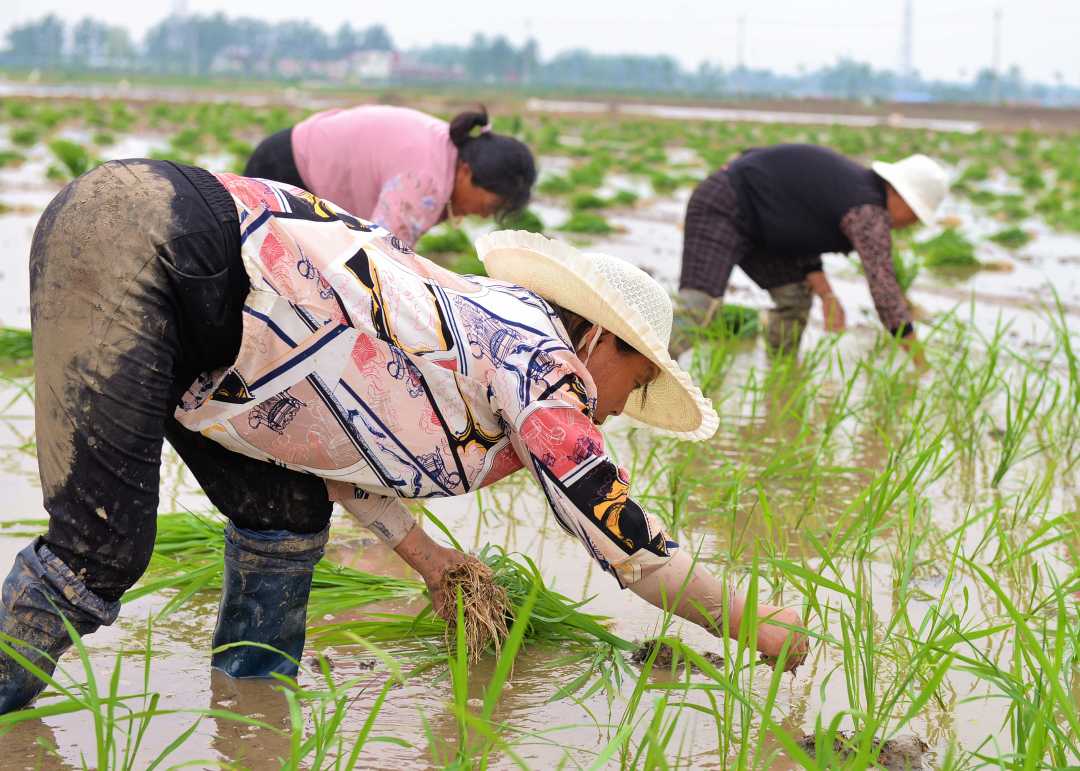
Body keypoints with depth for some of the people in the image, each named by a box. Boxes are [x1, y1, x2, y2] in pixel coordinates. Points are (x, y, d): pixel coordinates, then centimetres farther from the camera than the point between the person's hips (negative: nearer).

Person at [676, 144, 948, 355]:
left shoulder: (858, 188, 10)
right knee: (698, 304, -26)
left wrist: (826, 295, 0)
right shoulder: (869, 212, -18)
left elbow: (802, 235, 13)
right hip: (720, 208, -10)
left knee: (796, 297, 10)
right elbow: (883, 285, -21)